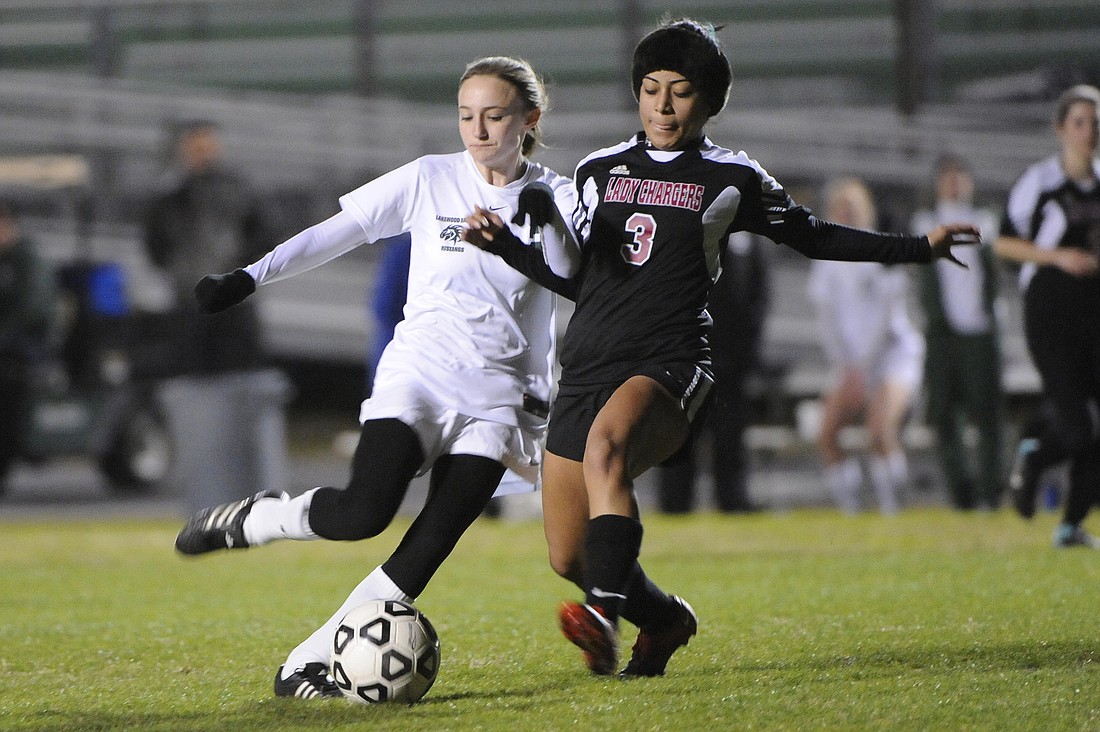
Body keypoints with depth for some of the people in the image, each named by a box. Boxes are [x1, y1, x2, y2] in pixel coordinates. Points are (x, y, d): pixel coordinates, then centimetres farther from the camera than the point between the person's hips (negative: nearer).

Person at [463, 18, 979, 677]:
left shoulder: (730, 179, 7)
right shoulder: (600, 171, 17)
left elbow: (812, 237, 18)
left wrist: (918, 247, 14)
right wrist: (503, 244, 3)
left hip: (670, 366, -5)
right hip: (587, 367, 5)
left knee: (606, 444, -40)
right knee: (570, 559, 5)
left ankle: (606, 610, -52)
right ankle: (667, 619, 34)